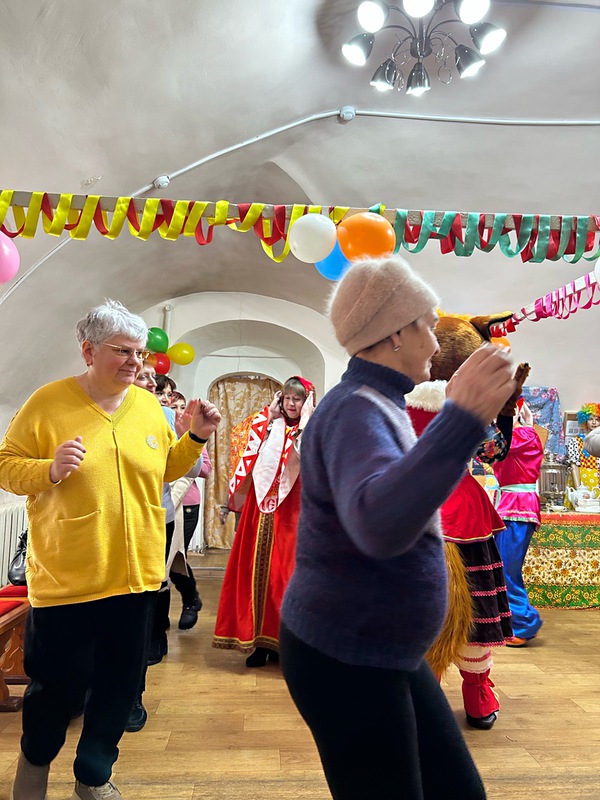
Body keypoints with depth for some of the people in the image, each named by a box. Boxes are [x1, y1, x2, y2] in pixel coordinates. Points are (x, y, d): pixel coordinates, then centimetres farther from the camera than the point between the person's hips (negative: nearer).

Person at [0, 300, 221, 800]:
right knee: (59, 685, 12)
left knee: (121, 684, 16)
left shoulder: (149, 406, 5)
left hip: (137, 576, 4)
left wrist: (196, 437, 0)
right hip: (66, 581, -4)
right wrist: (49, 469, -24)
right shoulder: (49, 402, -8)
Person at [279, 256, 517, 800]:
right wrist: (461, 420, -47)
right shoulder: (355, 410, -23)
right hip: (343, 660, -9)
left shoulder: (374, 405, 9)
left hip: (387, 653, 10)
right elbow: (380, 526, -43)